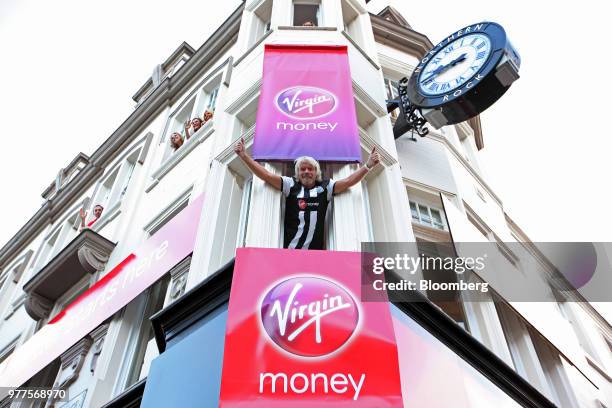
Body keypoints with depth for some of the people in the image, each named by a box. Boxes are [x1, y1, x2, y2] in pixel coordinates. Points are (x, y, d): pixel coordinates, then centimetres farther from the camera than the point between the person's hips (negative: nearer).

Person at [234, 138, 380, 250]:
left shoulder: (325, 187, 10)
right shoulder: (291, 185, 9)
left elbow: (348, 181, 3)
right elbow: (266, 176, 3)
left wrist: (368, 166, -8)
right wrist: (244, 156, -4)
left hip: (315, 249, 1)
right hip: (291, 248, -1)